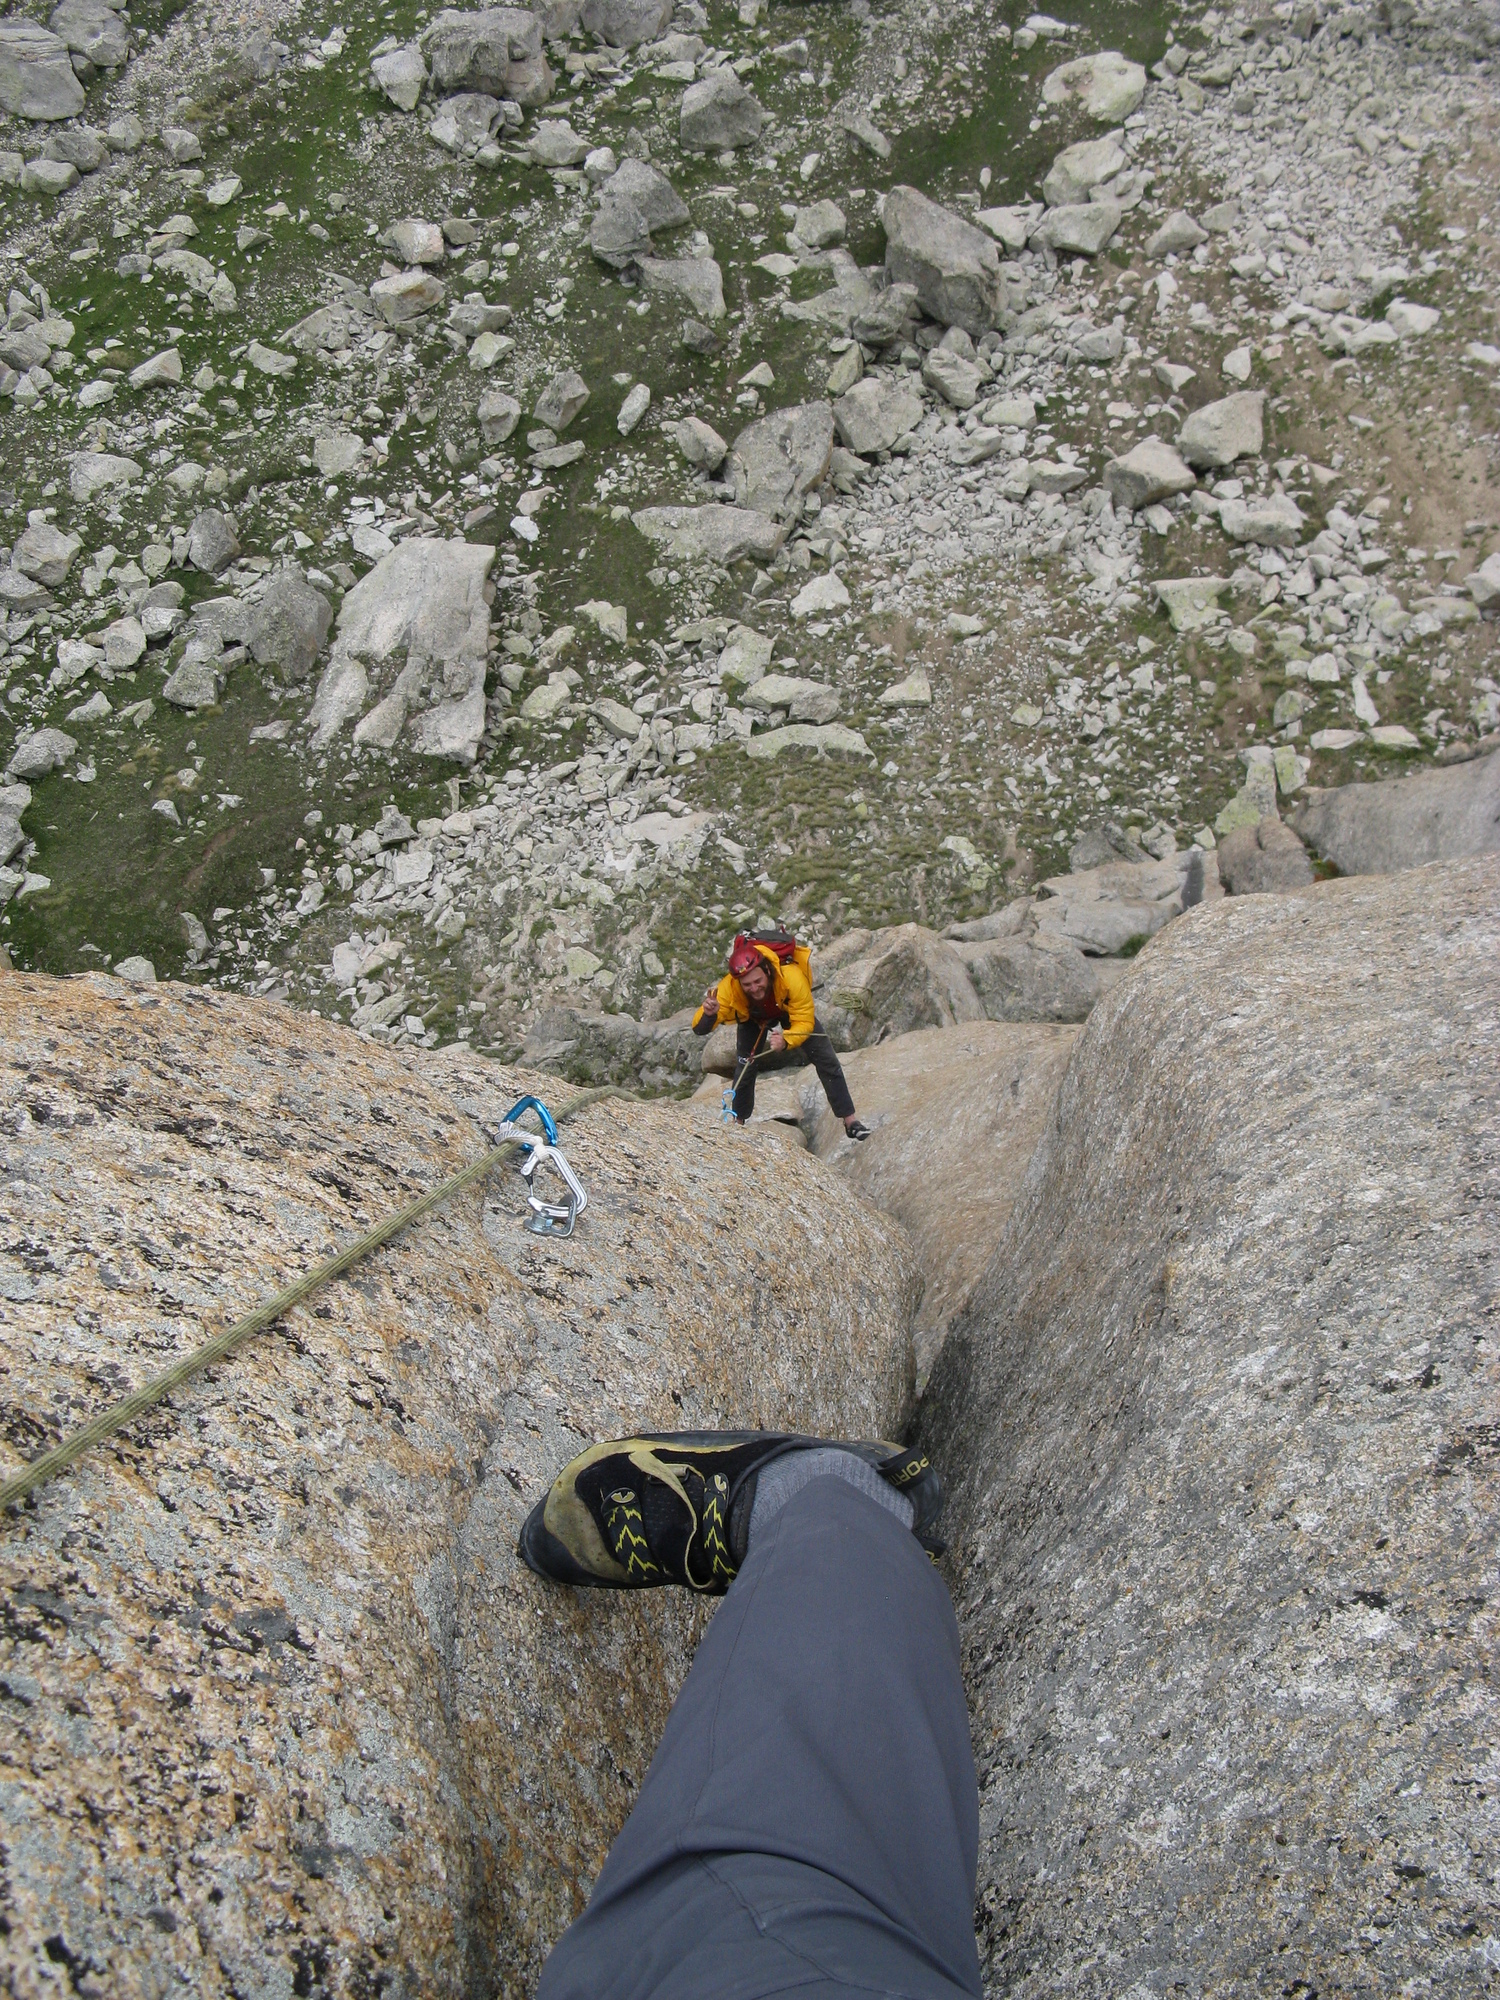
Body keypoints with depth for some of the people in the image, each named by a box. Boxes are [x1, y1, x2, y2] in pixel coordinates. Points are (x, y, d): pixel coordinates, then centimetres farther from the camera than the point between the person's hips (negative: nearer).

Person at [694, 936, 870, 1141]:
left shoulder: (791, 976, -46)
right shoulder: (728, 987, -41)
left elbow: (804, 1022, -38)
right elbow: (699, 1029, -40)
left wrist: (786, 1041, -59)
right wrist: (709, 1014, -63)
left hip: (792, 1011, -1)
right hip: (754, 1018, 1)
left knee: (826, 1060, -5)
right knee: (744, 1067, -4)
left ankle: (850, 1121, 7)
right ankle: (739, 1122, 22)